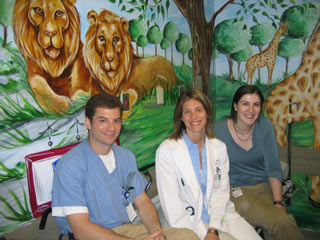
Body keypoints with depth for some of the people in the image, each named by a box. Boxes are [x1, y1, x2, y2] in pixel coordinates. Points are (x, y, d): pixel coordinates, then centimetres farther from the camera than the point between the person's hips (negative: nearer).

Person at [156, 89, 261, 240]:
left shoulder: (219, 147, 4)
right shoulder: (166, 150, -11)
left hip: (221, 216, 5)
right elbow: (170, 203, -12)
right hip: (189, 222, -4)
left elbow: (221, 192, 2)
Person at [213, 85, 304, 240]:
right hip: (234, 190, -3)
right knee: (282, 221, -25)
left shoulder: (265, 126, -1)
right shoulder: (219, 130, -11)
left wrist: (278, 202, -12)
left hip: (264, 187, 3)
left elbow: (273, 167, -2)